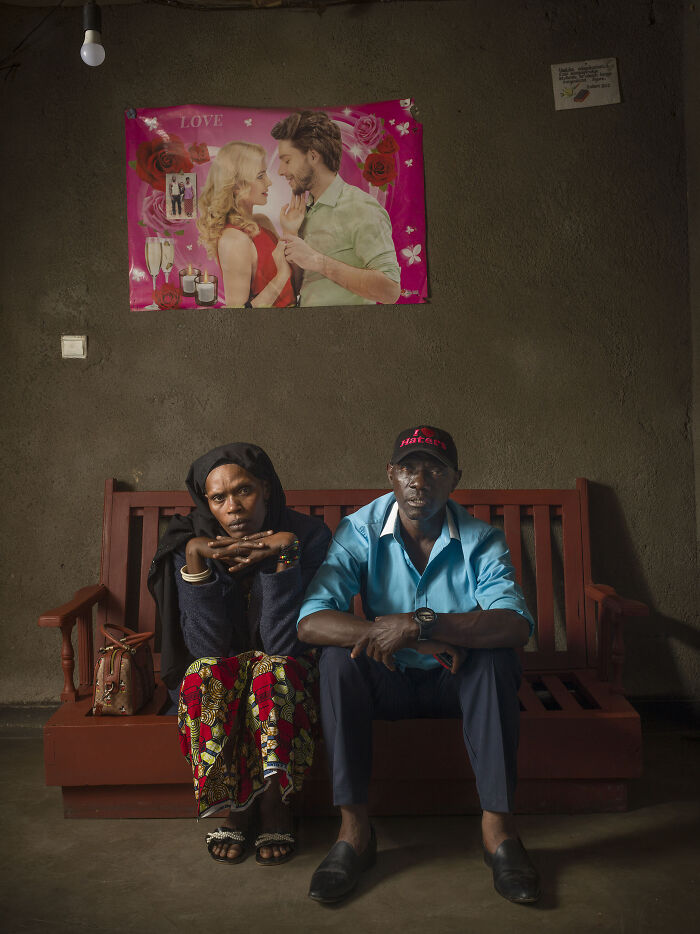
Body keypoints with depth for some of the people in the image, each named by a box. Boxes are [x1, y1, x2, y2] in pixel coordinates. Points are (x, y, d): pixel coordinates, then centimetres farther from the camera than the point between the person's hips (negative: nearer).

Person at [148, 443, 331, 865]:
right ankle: (235, 805, -11)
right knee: (206, 673, -31)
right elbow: (207, 648, -21)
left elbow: (284, 645, -23)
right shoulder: (191, 543, -12)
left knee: (273, 672, -34)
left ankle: (273, 803, -15)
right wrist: (195, 557, -30)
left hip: (288, 675, -1)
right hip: (219, 676, 2)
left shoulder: (308, 535, -16)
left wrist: (284, 556, -33)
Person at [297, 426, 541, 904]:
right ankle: (354, 828, -22)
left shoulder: (481, 539, -12)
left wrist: (418, 623, -38)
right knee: (340, 657, -28)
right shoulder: (361, 531, -12)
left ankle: (498, 824, -22)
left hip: (457, 682, 0)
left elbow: (516, 625, -29)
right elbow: (310, 622, -24)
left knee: (496, 656, -29)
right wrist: (403, 638, -34)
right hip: (389, 683, 1)